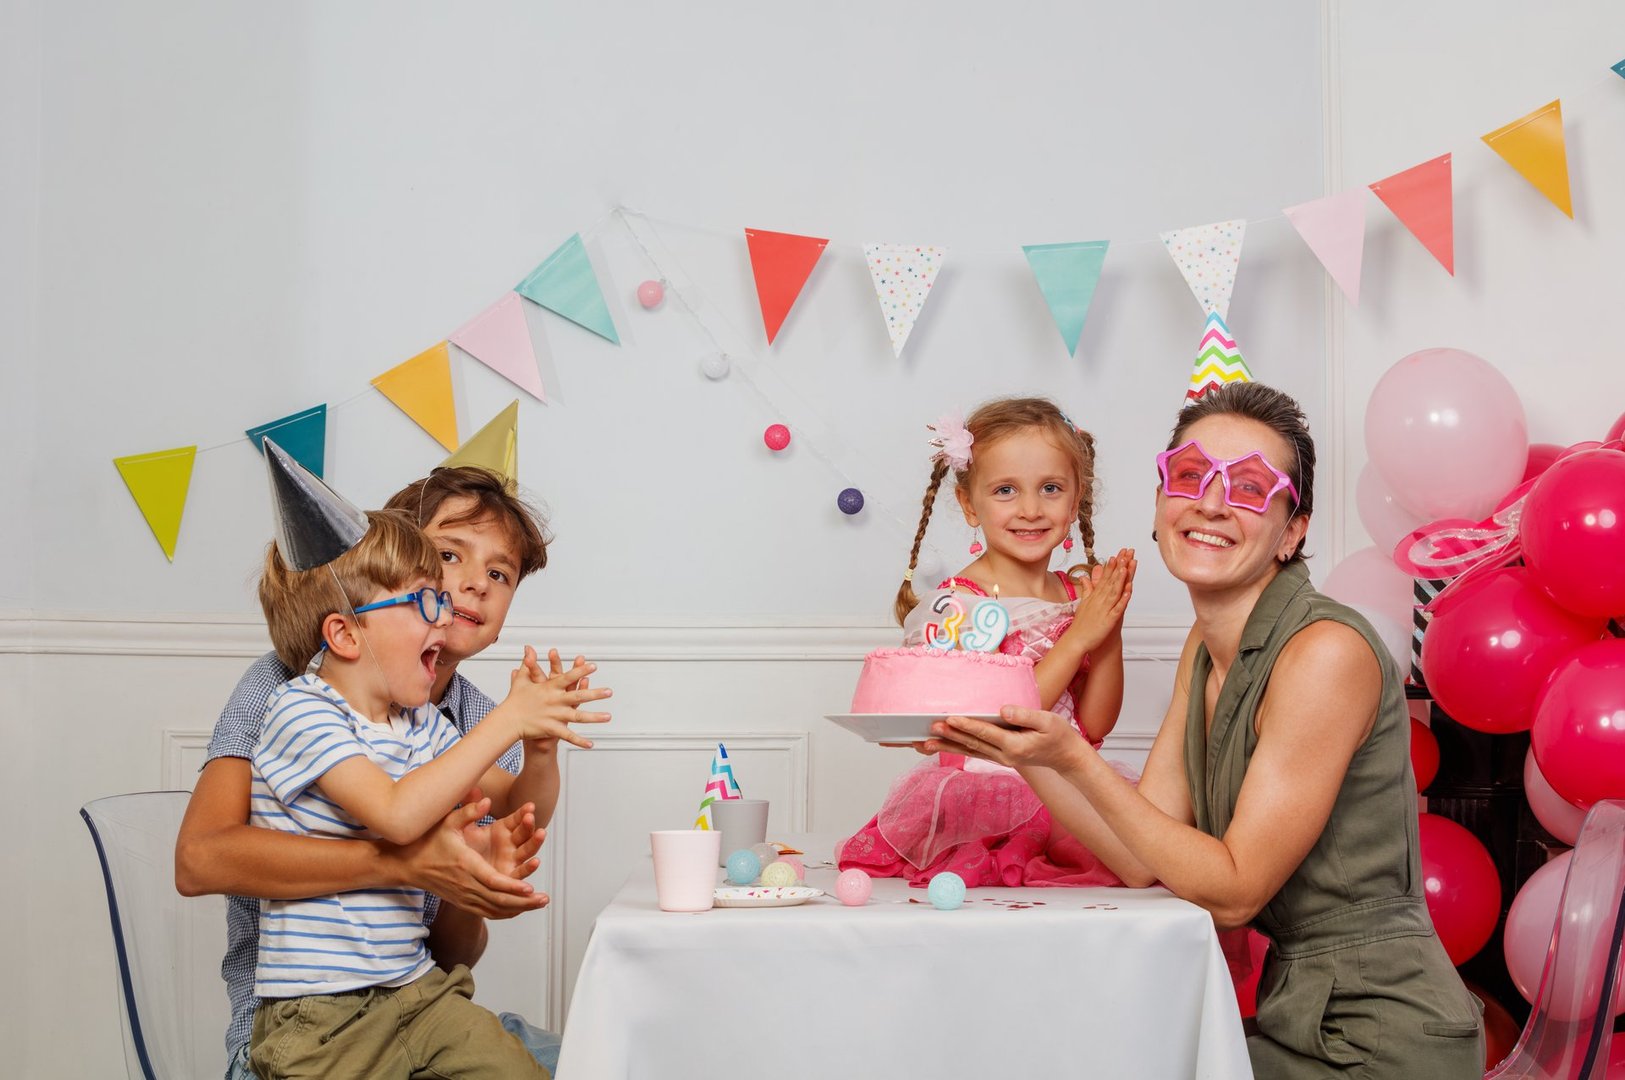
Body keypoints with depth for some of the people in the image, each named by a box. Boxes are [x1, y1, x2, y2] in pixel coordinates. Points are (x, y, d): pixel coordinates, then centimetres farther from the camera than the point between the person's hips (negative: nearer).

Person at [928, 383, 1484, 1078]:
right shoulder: (1206, 649, 6)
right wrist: (1020, 752, -9)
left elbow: (1233, 890, -18)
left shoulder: (1327, 652, -20)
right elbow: (1143, 859, 2)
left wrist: (1075, 759, -22)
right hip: (1298, 1020, 7)